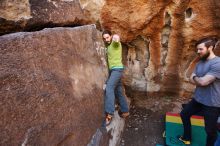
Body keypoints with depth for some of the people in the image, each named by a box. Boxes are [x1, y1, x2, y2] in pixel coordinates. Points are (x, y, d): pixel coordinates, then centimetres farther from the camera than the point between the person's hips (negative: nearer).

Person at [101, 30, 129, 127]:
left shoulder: (115, 43, -4)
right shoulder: (108, 46, 20)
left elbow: (117, 38, -25)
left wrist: (116, 37, -38)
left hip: (117, 69, -9)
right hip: (112, 70, 9)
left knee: (109, 88, -25)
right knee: (118, 92, 12)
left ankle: (109, 114, -28)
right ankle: (125, 111, 24)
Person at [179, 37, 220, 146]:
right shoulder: (200, 63, 5)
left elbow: (203, 82, -29)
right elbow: (191, 80, 3)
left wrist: (195, 77, -8)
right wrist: (200, 79, -16)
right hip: (197, 99, 9)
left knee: (210, 130, 8)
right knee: (184, 114, 20)